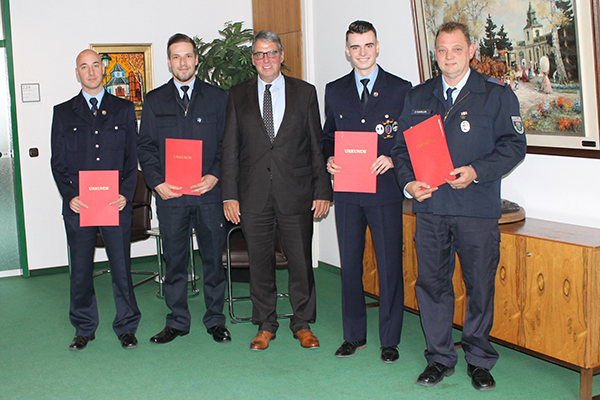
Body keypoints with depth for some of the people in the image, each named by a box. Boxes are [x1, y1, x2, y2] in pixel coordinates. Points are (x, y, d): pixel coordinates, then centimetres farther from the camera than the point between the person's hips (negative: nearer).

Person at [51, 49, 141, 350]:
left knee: (121, 267, 3)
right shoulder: (63, 113, 10)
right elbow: (58, 162, 6)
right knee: (80, 269, 7)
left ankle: (126, 327, 18)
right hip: (77, 204, 1)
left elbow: (132, 157, 6)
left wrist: (125, 194, -7)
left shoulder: (124, 109, 9)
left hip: (116, 203, -1)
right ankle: (84, 328, 23)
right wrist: (70, 196, -8)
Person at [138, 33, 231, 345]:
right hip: (170, 194, 1)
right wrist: (157, 182, -6)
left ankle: (215, 319, 19)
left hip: (209, 192, 0)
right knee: (174, 260, 6)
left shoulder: (217, 97, 7)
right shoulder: (154, 100, 10)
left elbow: (227, 143, 4)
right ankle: (177, 321, 19)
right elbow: (145, 147, 7)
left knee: (213, 257, 6)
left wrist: (215, 176, -10)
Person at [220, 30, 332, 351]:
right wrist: (229, 194, -1)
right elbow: (230, 149, 6)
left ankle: (303, 323, 22)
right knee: (259, 261, 7)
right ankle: (265, 325, 23)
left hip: (296, 192, 0)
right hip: (253, 194, 1)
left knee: (301, 260, 5)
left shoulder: (304, 92, 7)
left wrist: (323, 190, 0)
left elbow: (317, 144, 6)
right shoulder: (238, 95, 9)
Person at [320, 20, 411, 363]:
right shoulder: (335, 91, 12)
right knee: (350, 264, 9)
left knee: (390, 265, 1)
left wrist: (392, 159, -14)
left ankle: (390, 339, 14)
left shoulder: (401, 89, 4)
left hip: (385, 189, -3)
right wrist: (329, 159, -2)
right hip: (347, 191, 3)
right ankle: (354, 335, 22)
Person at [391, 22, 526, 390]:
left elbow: (514, 145, -2)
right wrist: (409, 182, -4)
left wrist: (476, 172, -16)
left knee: (480, 286, 4)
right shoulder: (418, 96, 13)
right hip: (430, 206, 3)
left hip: (478, 208, -3)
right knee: (432, 283, 6)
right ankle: (440, 357, 21)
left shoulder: (497, 94, 3)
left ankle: (479, 360, 21)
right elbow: (403, 145, 14)